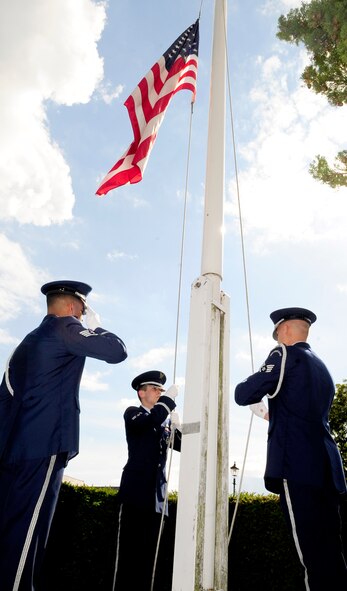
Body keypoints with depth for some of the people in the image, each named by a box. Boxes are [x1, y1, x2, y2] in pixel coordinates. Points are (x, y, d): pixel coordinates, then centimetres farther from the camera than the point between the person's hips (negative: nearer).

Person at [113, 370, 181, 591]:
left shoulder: (165, 422, 19)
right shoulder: (132, 413, 2)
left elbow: (183, 445, 9)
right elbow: (150, 421, -20)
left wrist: (176, 426, -7)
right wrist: (169, 398, -14)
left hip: (156, 494, 5)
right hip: (136, 491, -5)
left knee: (149, 549, 7)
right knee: (129, 548, -3)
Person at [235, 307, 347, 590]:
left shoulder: (285, 354, -2)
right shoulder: (322, 367, 22)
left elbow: (245, 395, -10)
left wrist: (243, 385, 13)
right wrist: (274, 415, 42)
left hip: (297, 466, -8)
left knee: (314, 555, -6)